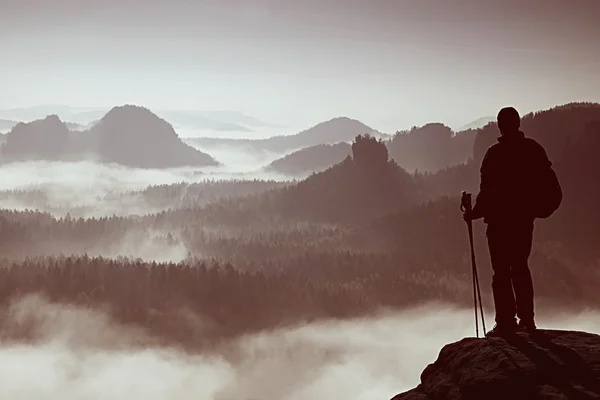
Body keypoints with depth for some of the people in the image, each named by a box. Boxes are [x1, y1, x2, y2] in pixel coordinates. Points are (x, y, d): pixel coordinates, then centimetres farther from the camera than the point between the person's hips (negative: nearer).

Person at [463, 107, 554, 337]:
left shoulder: (496, 153, -14)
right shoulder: (534, 149, 3)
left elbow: (488, 190, -15)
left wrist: (475, 213, -4)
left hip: (501, 220, -6)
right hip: (525, 218, 6)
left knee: (502, 271, -1)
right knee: (520, 267, 16)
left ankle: (506, 321, -3)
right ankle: (527, 320, 16)